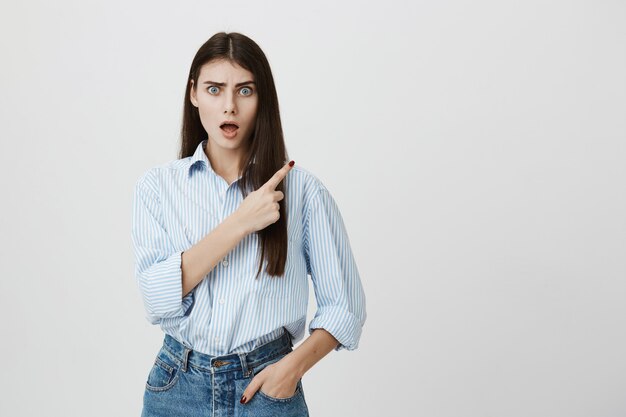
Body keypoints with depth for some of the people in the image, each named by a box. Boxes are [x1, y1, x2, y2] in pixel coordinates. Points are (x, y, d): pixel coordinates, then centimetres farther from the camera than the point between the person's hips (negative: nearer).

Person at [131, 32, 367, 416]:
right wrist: (240, 223, -20)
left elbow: (344, 304, 0)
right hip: (178, 385, 2)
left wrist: (296, 363, -15)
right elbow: (156, 300, -14)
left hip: (267, 384, -1)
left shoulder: (302, 189, -6)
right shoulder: (157, 185, -3)